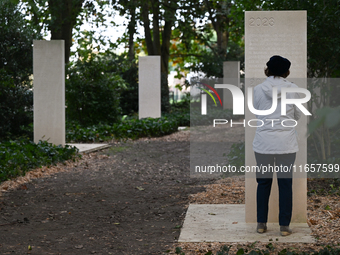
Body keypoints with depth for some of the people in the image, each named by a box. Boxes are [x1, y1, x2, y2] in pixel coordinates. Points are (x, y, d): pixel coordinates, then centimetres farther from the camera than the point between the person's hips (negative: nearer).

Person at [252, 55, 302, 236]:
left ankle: (261, 223, 16)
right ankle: (284, 226, 9)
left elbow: (257, 112, 7)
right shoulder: (293, 89, -5)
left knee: (263, 183, 13)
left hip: (263, 142, 1)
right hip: (286, 143, -1)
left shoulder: (258, 89, -4)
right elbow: (297, 115, 5)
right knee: (285, 184, 7)